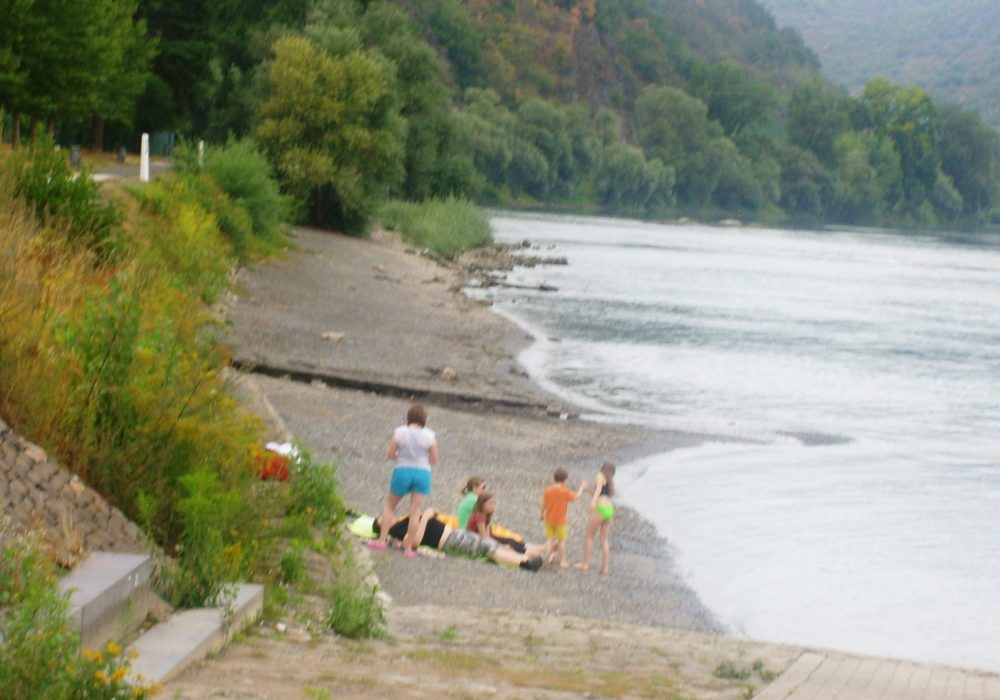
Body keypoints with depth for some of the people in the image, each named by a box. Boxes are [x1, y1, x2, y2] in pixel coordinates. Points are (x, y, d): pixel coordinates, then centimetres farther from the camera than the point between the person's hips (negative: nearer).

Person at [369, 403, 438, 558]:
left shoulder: (399, 432, -6)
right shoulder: (429, 435, -4)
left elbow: (390, 454, -4)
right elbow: (434, 459, 0)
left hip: (402, 471, 0)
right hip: (422, 473, 0)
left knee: (390, 506, 16)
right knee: (415, 512, 3)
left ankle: (382, 541, 13)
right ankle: (408, 548, 4)